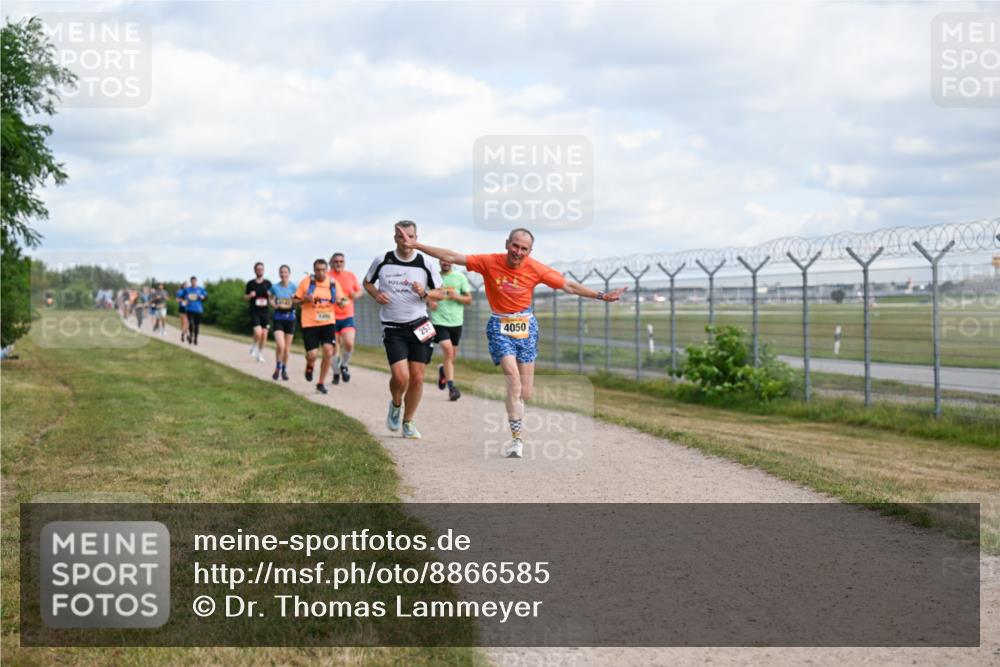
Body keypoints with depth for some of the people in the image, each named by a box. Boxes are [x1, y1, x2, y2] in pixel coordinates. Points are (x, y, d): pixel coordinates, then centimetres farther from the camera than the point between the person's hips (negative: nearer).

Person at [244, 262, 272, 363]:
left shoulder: (268, 283, 7)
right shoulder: (250, 283, 4)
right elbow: (245, 297, 12)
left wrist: (270, 295, -8)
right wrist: (250, 296, -10)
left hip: (265, 312, 2)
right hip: (254, 312, -2)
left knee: (264, 334, 0)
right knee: (258, 333, -18)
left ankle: (260, 354, 16)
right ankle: (254, 347, 12)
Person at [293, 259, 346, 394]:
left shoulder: (333, 283, 3)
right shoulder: (306, 282, -3)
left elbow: (341, 300, 11)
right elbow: (294, 302, 2)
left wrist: (340, 301, -13)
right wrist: (305, 299, -18)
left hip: (328, 322, 2)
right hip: (310, 323, -2)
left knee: (328, 351, -11)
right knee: (312, 355, -8)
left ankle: (321, 383, 5)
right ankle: (309, 366, 32)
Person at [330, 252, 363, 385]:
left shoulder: (351, 276, 4)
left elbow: (359, 291, 16)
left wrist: (355, 295, -6)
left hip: (347, 316, 1)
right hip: (331, 317, -1)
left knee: (349, 344, -17)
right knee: (334, 348, 4)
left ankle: (344, 365, 10)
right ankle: (336, 372, 25)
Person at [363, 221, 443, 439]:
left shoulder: (425, 264, -1)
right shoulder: (382, 261, -1)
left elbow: (439, 292, 8)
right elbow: (367, 282, 15)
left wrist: (424, 293, -13)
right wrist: (376, 294, -5)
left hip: (419, 326, 1)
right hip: (393, 329, -1)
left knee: (417, 378, 0)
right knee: (400, 376, -15)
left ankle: (408, 422, 18)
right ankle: (395, 404, 19)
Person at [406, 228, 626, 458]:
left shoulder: (535, 268, -7)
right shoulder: (490, 262, -10)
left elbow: (569, 286, -2)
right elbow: (452, 257, -8)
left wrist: (601, 296, -6)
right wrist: (417, 246, -11)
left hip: (526, 327, 2)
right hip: (499, 327, -2)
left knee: (526, 392, 1)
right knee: (513, 378, -21)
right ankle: (516, 440, -16)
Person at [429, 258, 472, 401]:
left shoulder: (460, 277, 4)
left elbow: (469, 299, 5)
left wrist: (457, 297, -15)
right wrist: (428, 302, -8)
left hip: (456, 321, 3)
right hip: (439, 321, -3)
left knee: (452, 356, 12)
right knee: (448, 351, -20)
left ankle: (443, 370, 46)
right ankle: (451, 387, -19)